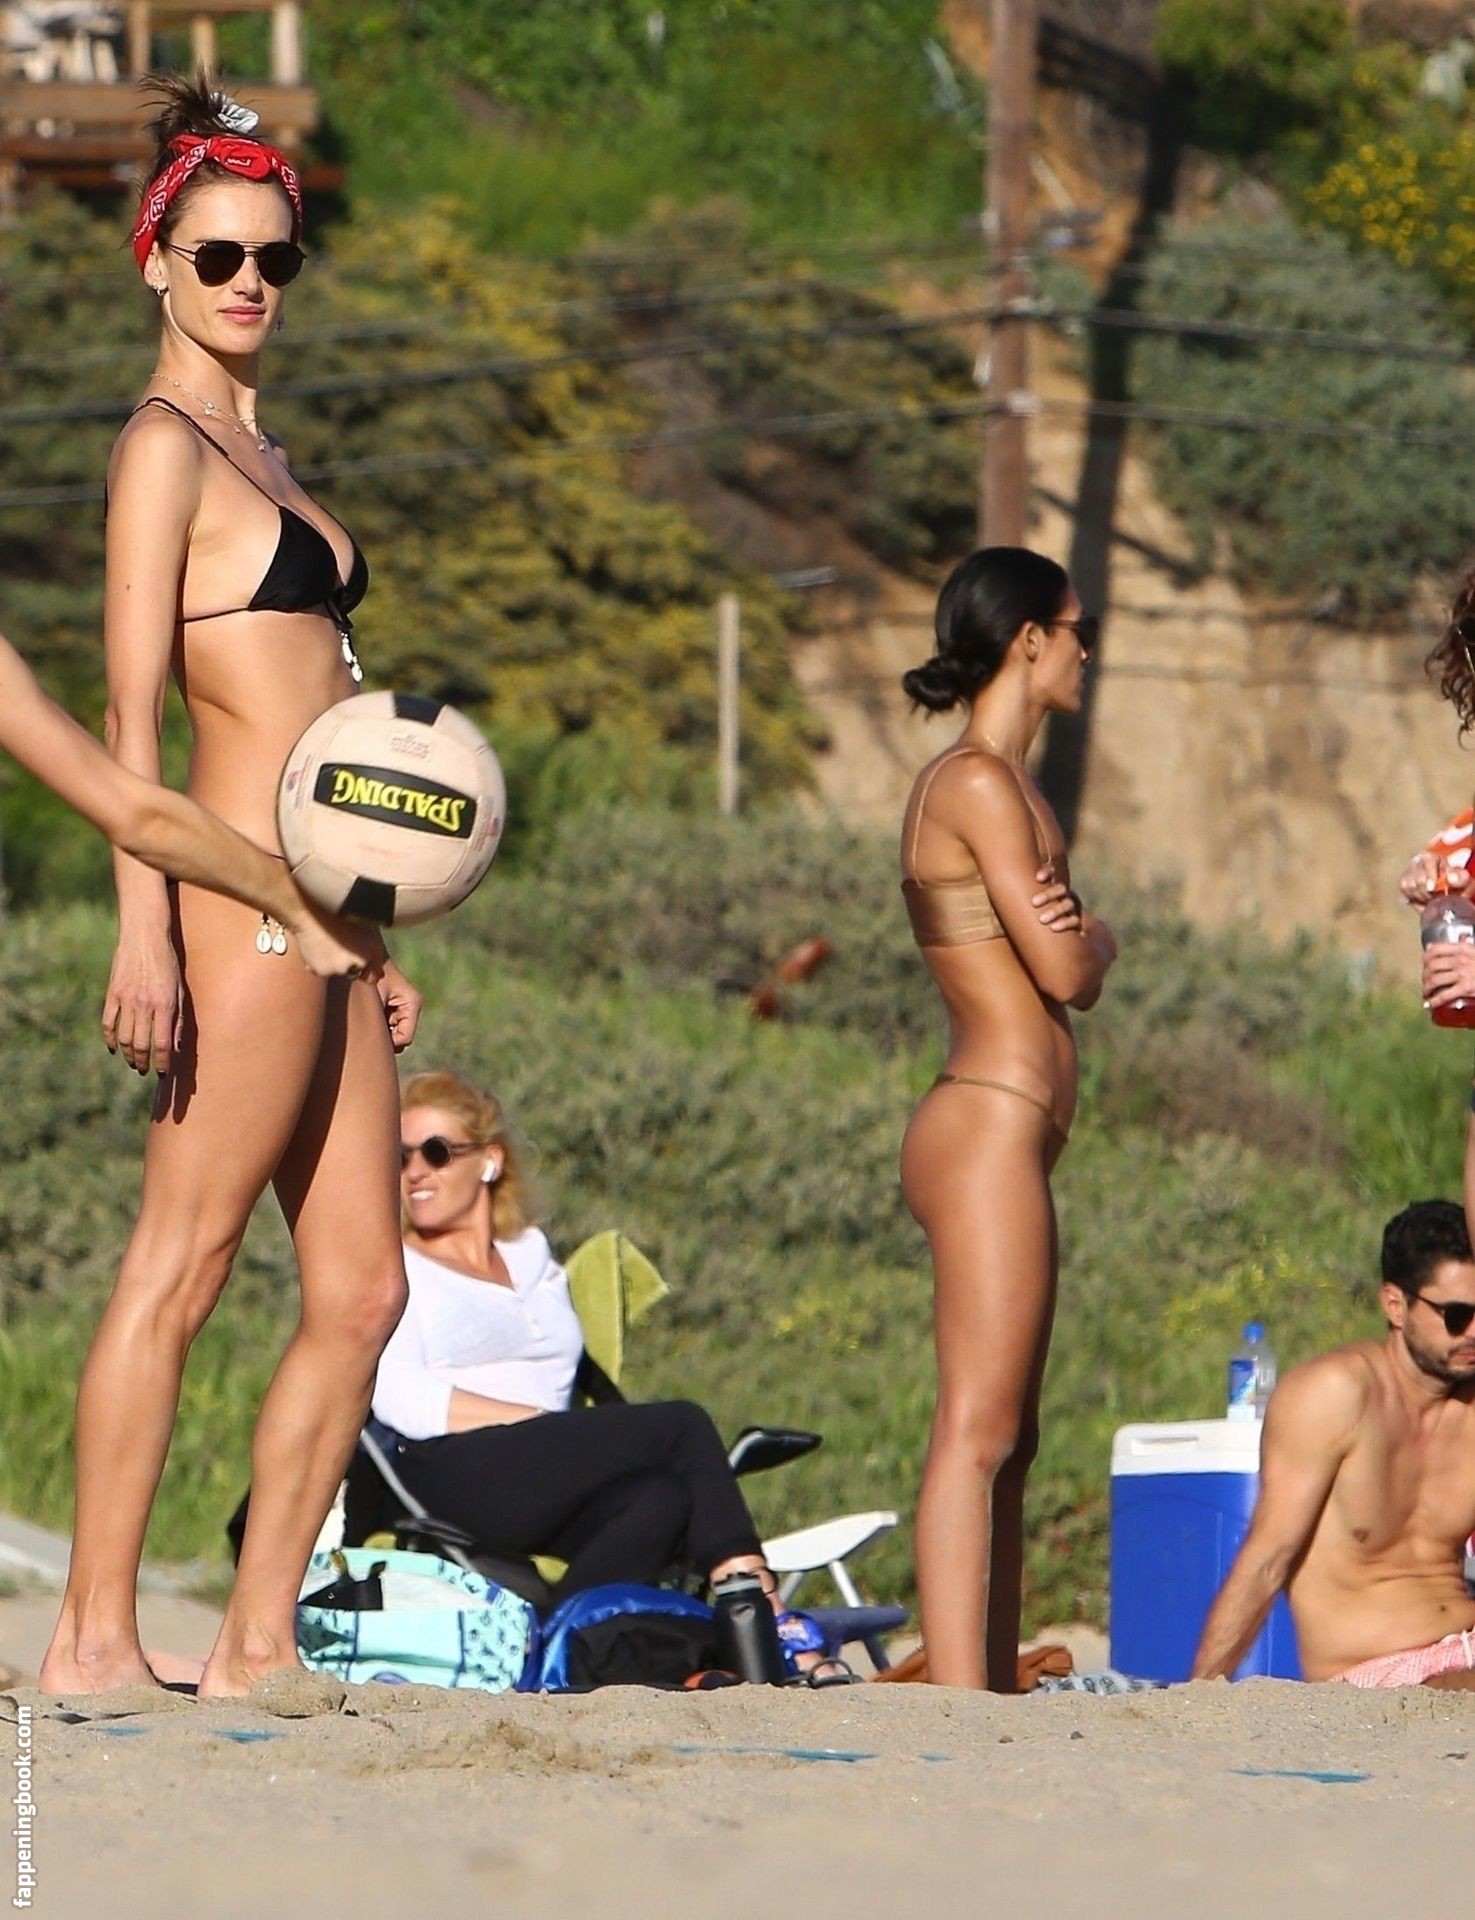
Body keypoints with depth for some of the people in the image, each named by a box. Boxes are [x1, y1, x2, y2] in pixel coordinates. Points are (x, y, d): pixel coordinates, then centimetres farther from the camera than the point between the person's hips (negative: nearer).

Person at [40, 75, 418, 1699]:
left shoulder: (255, 455, 21)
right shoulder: (164, 446, -6)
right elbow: (132, 711, -13)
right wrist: (143, 932, -21)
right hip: (242, 891, -9)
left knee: (361, 1290, 7)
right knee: (177, 1271, -9)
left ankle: (258, 1639, 9)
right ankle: (95, 1637, -7)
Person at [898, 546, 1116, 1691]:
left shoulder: (998, 782, 20)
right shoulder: (979, 783, -10)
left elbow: (1072, 970, 15)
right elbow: (1068, 972, -13)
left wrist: (1069, 933, -7)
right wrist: (1097, 937, 9)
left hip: (1003, 1134, 10)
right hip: (992, 1123, -10)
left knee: (1006, 1442, 11)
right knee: (976, 1433, -15)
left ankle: (994, 1692, 13)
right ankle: (958, 1701, -20)